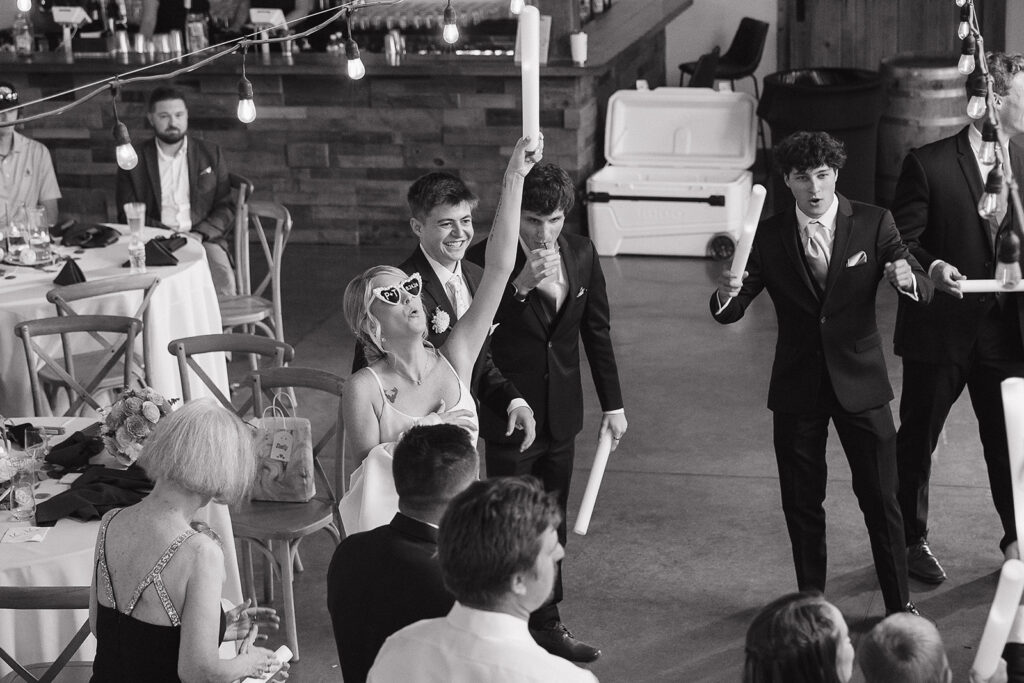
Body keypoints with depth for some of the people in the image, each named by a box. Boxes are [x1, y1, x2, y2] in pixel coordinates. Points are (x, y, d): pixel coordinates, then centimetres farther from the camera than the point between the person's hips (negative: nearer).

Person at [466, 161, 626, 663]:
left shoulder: (581, 254, -1)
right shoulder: (487, 259, -17)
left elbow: (597, 330, 9)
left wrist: (613, 403, 11)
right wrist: (520, 286, -38)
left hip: (561, 414, 5)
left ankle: (546, 623, 30)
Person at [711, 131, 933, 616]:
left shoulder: (873, 224, -4)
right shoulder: (769, 236, -2)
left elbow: (924, 292, -8)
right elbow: (730, 312, -5)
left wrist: (907, 278, -33)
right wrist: (726, 294, -29)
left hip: (860, 381, -1)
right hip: (797, 389, 1)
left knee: (881, 500, 3)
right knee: (801, 504, 9)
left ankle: (899, 606, 16)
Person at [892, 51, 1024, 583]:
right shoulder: (928, 165, -11)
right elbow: (901, 243, -10)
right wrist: (932, 267, -29)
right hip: (939, 327, -4)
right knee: (916, 441, 11)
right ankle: (911, 541, 27)